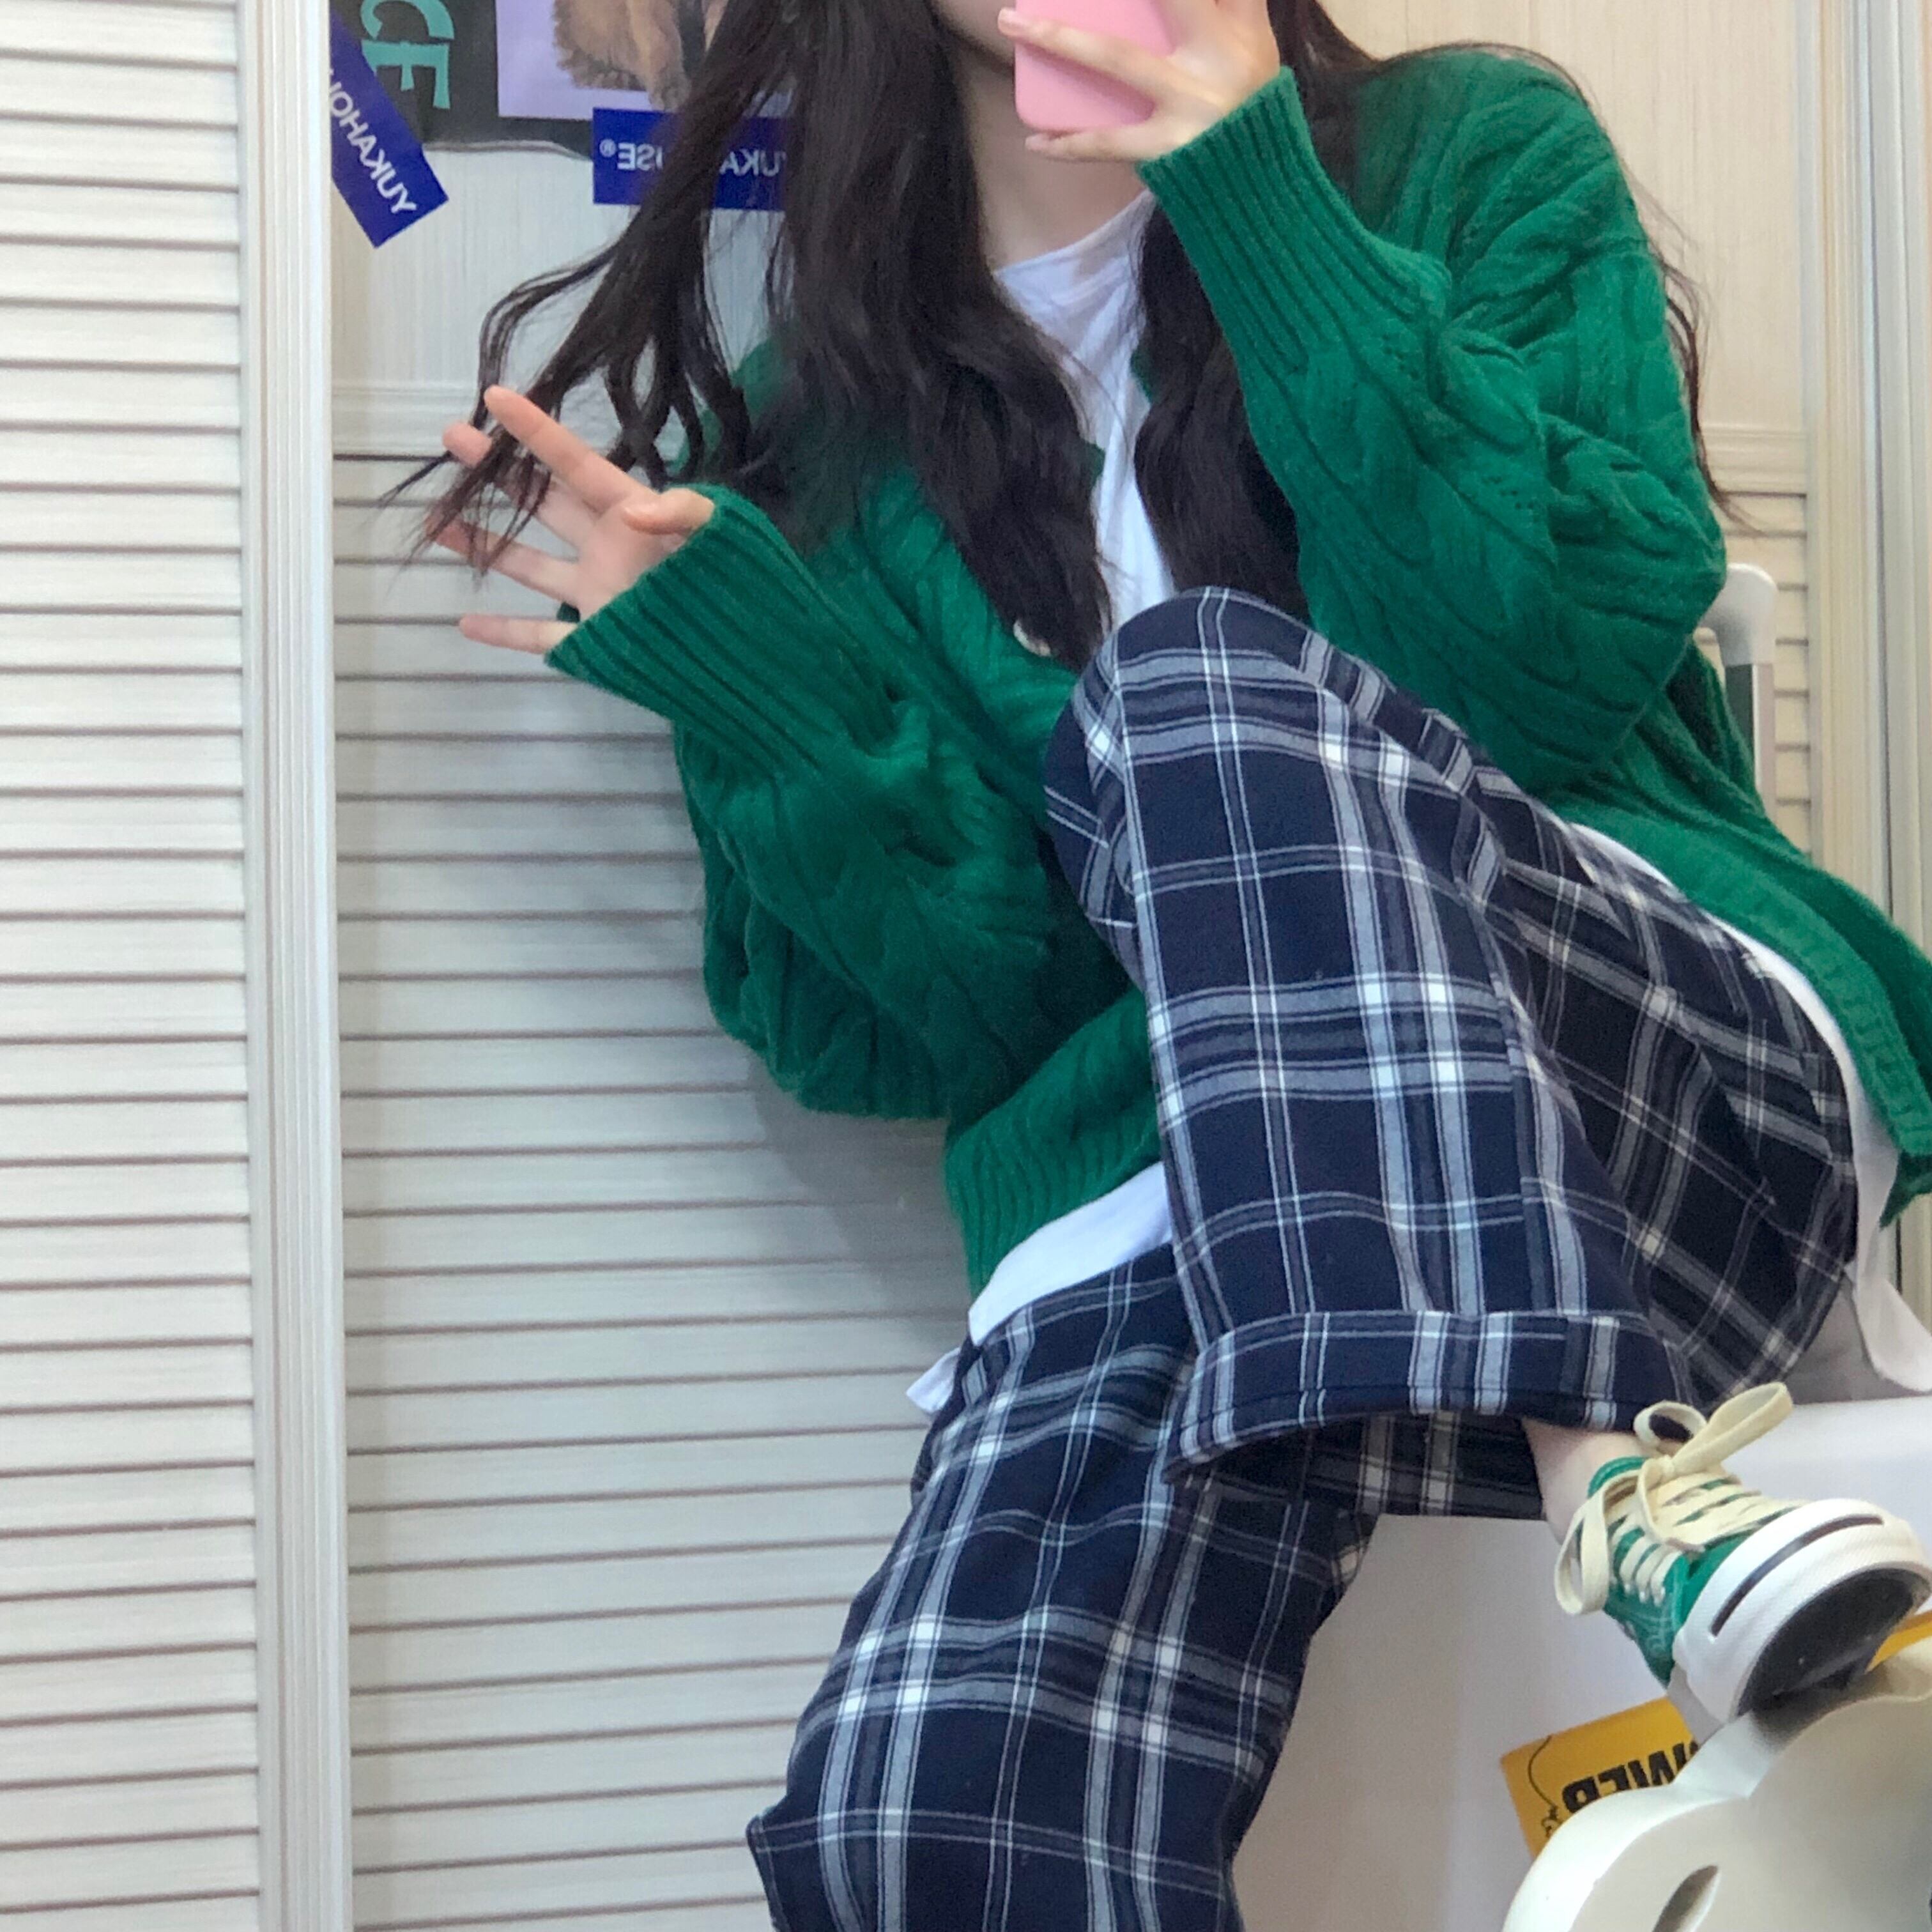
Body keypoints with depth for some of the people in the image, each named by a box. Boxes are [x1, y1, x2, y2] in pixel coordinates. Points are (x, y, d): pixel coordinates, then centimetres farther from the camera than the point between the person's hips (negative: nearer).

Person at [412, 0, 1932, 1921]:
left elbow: (1581, 646, -6)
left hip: (1695, 1049, 0)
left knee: (1201, 680, -30)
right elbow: (966, 1021, 7)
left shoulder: (1477, 157, 11)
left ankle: (1619, 1461, -29)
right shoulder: (819, 427, 13)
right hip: (1164, 1215, 1)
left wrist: (1259, 200, -7)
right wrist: (726, 661, -6)